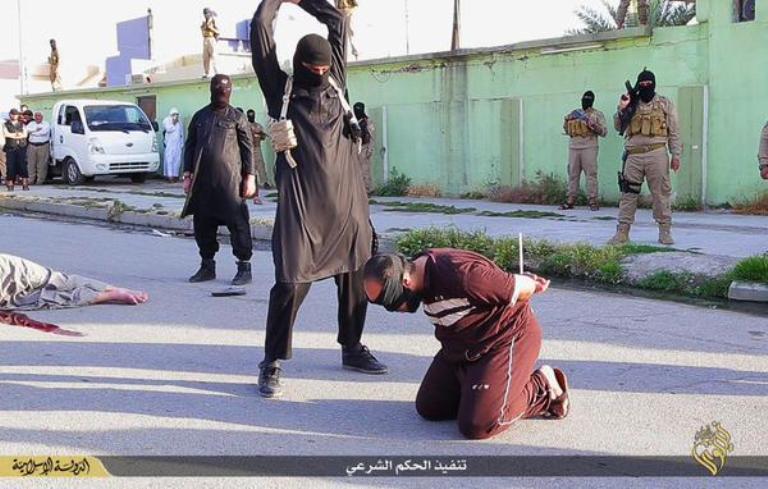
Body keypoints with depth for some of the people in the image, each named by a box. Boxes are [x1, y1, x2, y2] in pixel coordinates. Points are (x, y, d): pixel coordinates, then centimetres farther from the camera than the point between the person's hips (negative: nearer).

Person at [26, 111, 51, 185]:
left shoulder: (46, 124, 4)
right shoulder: (31, 124, 17)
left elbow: (44, 132, -13)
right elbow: (27, 130, 0)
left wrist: (33, 132, -5)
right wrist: (36, 129, -10)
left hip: (43, 146, -4)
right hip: (32, 146, 4)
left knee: (42, 165, -5)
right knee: (31, 164, 1)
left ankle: (40, 181, 0)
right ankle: (31, 180, 7)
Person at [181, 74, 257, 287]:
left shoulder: (237, 117, 5)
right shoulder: (200, 116, 15)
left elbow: (248, 148, 2)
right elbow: (190, 146, 16)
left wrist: (250, 177, -5)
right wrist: (188, 174, 8)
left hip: (230, 181, -4)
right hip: (203, 181, 4)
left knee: (238, 223, -5)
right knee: (202, 224, 8)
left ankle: (244, 268, 1)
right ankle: (207, 266, 20)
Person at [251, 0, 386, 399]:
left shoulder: (335, 83, 14)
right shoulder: (281, 91, 3)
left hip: (347, 201, 5)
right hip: (301, 205, -5)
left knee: (356, 275, 11)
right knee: (291, 282, -8)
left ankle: (352, 348, 28)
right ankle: (272, 364, 2)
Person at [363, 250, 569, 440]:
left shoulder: (461, 276, -37)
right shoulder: (419, 270, -6)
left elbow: (524, 288, -24)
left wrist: (530, 284, 0)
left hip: (508, 340, -9)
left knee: (476, 427, -15)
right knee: (429, 408, 9)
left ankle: (543, 388, 5)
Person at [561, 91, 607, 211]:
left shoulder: (597, 114, 5)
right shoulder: (575, 113, 18)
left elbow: (604, 132, -1)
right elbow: (567, 131, 23)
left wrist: (594, 126, -17)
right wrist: (567, 121, 5)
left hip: (589, 148, -4)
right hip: (573, 147, 4)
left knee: (591, 174, -8)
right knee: (573, 174, 3)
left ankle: (593, 201, -8)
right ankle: (571, 200, 6)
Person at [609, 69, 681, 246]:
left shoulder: (665, 104, 8)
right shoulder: (631, 105, 13)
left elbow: (674, 132, 7)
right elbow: (619, 127, 12)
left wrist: (676, 155, 0)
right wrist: (621, 109, -5)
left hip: (657, 154, -2)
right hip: (634, 155, 2)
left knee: (661, 193, 0)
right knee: (628, 193, 1)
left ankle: (665, 231, 7)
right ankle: (622, 232, 3)